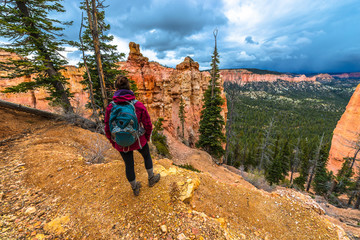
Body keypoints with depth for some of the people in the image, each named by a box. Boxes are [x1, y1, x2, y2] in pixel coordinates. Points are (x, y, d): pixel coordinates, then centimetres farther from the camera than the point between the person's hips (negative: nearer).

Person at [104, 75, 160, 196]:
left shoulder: (110, 107, -13)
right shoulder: (138, 105, -19)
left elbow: (108, 129, -5)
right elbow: (148, 125, -11)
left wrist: (113, 142, 14)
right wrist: (147, 137, 9)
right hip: (138, 141, -1)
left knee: (129, 165, 23)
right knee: (147, 156, 28)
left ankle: (135, 188, 48)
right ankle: (151, 178, 50)